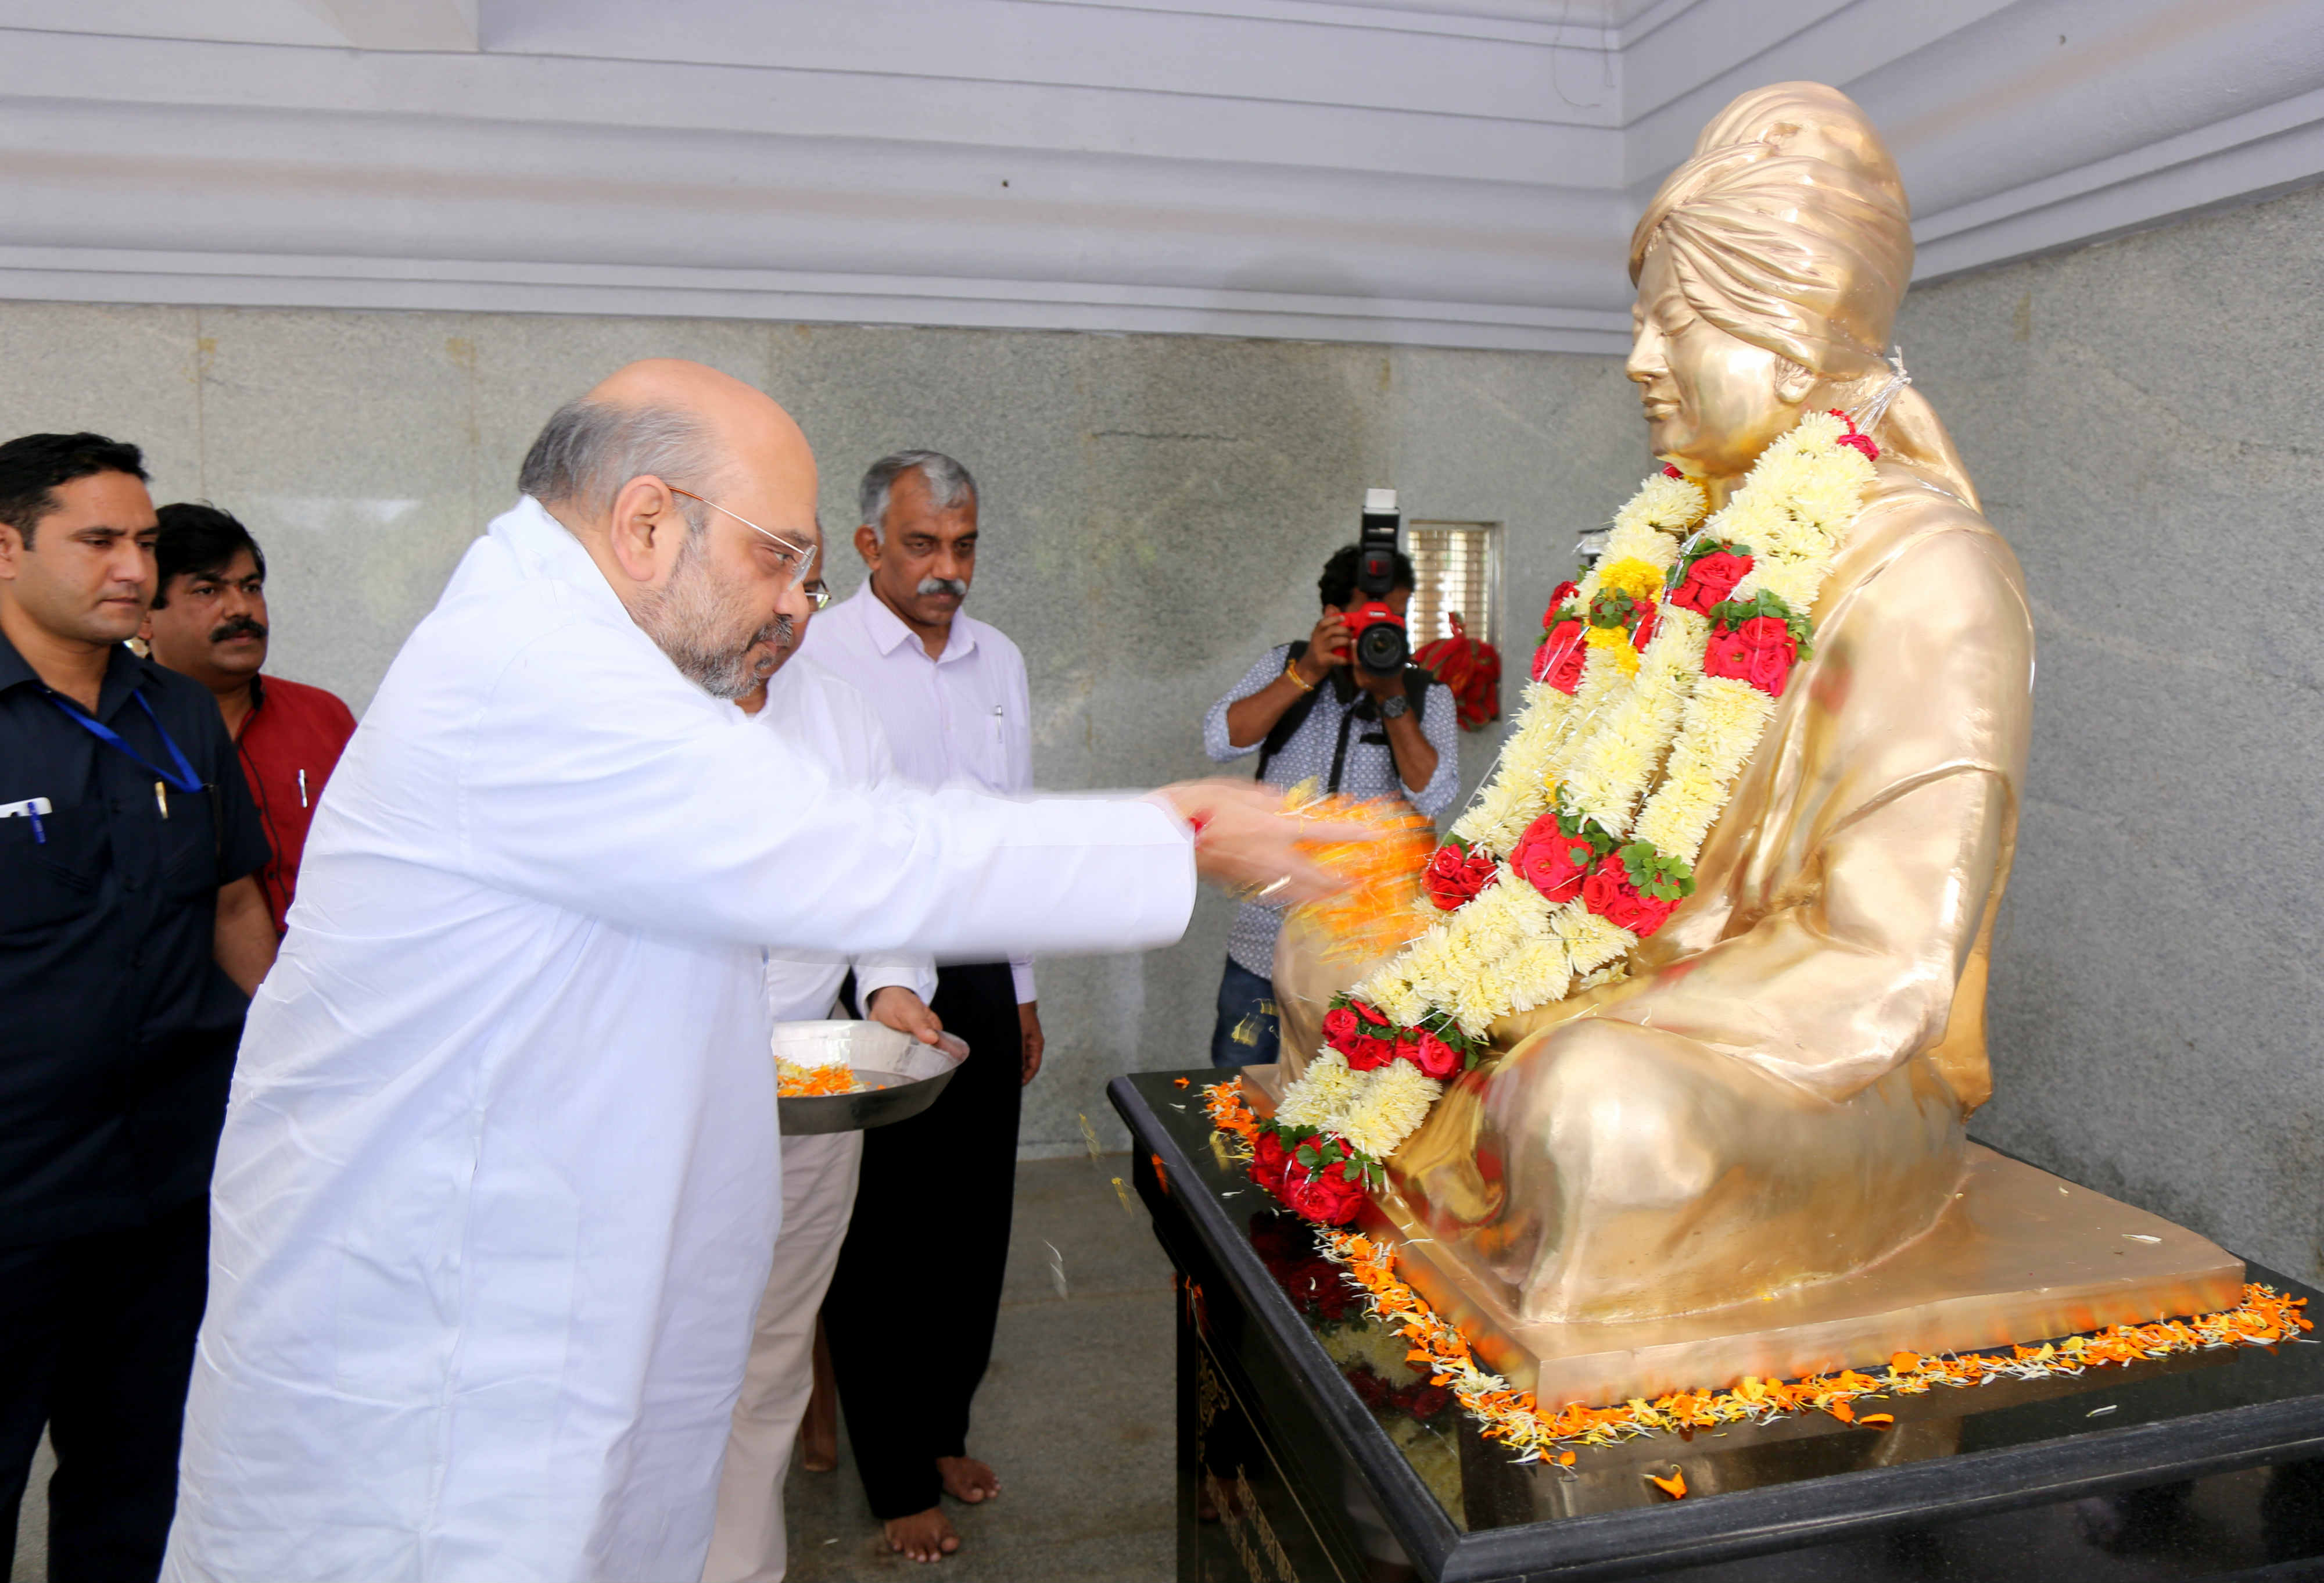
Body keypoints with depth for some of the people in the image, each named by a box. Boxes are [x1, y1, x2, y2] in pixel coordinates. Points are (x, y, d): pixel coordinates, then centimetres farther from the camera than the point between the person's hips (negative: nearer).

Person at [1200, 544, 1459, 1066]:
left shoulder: (1426, 696, 3)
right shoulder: (1286, 666, 6)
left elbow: (1433, 796, -11)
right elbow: (1221, 742, -9)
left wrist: (1391, 699, -18)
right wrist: (1307, 674, -17)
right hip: (1267, 933, 1)